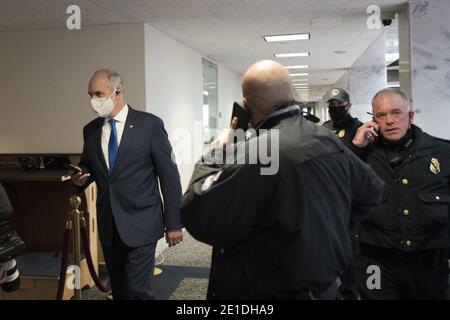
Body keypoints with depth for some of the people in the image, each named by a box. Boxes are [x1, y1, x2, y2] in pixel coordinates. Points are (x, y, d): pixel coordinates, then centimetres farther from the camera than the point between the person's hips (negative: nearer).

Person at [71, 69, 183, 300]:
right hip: (108, 225, 5)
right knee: (118, 289, 17)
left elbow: (169, 175, -7)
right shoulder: (90, 130, 7)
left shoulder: (149, 124, -8)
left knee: (138, 290, -5)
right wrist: (81, 177, -5)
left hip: (141, 223, -5)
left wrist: (173, 222, -8)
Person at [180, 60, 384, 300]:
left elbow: (198, 219, -23)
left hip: (268, 291, -6)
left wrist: (214, 155, -11)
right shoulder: (329, 140, -3)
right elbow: (372, 191, 11)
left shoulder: (256, 153, -27)